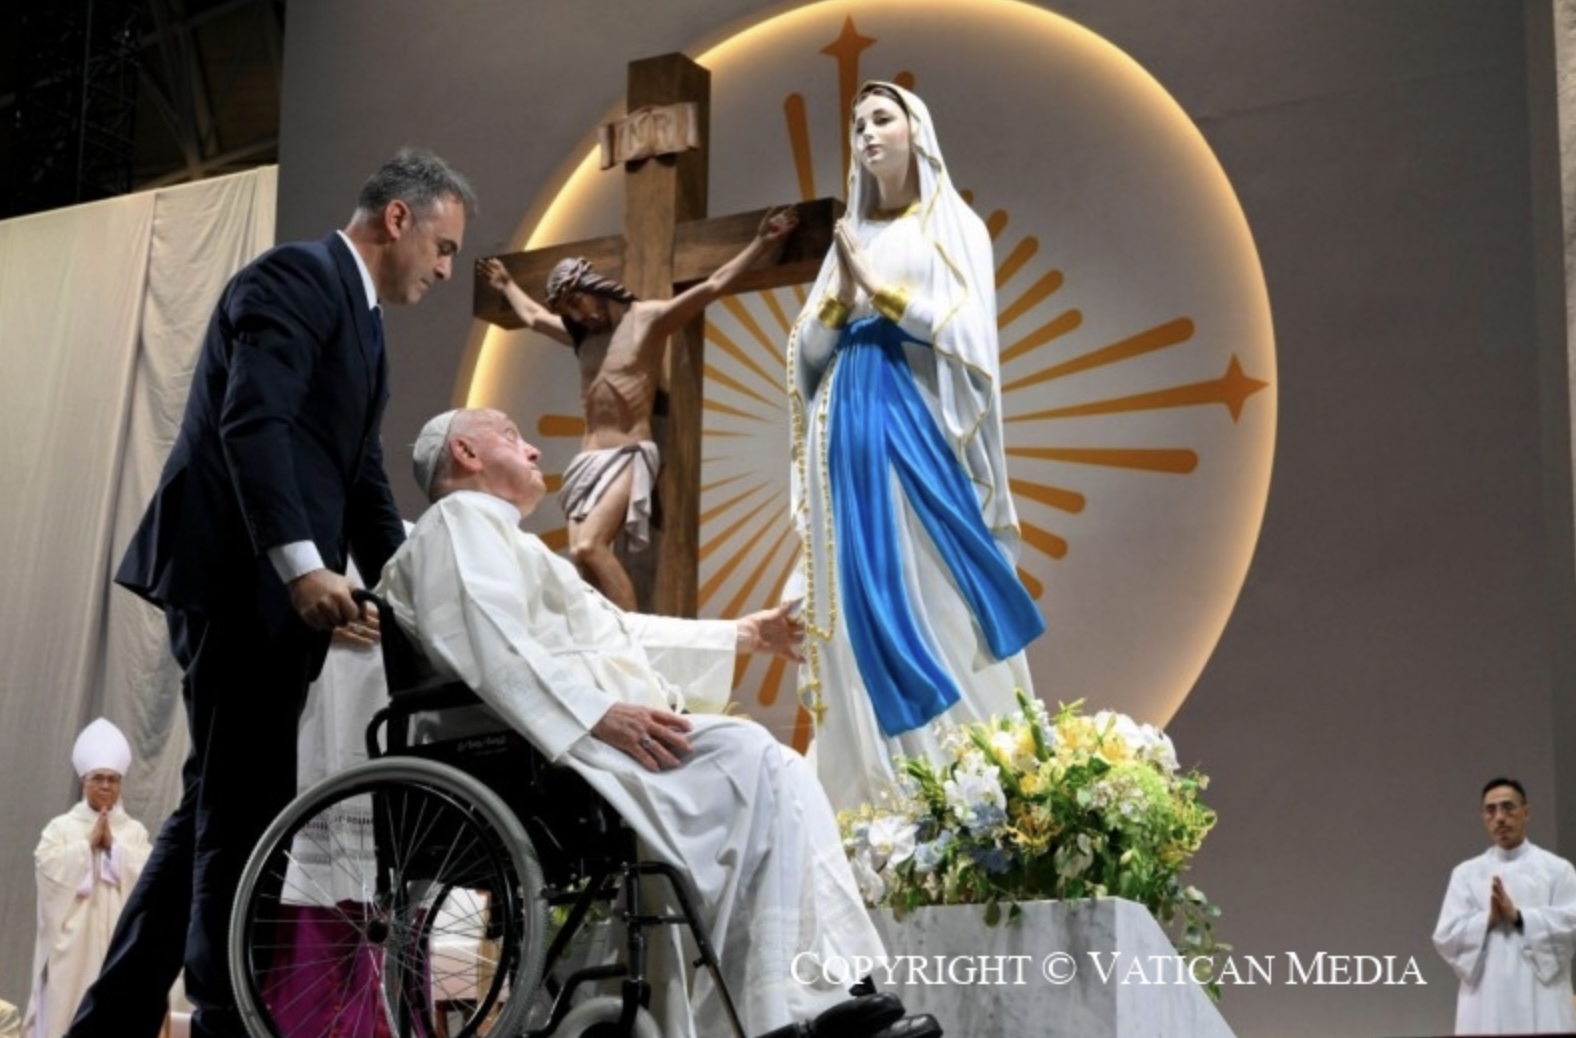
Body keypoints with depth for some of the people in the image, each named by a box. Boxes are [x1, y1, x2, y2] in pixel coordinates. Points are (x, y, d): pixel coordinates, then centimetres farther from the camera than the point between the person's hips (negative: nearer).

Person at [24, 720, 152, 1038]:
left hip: (119, 938, 1)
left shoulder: (135, 831, 11)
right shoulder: (61, 827, 7)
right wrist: (89, 843, -8)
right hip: (72, 939, -1)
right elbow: (46, 864, -9)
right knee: (67, 1005, -5)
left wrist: (113, 845, -7)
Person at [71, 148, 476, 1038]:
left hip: (272, 587, 10)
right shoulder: (296, 277, -7)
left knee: (221, 806, 11)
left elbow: (362, 479, 19)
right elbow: (252, 423, -21)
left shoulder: (362, 319, 22)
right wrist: (301, 562, -29)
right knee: (242, 807, -6)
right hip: (242, 574, -10)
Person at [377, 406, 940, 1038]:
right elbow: (493, 650, -17)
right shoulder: (462, 520, 2)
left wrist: (743, 635, 37)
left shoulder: (495, 535, 34)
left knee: (772, 770, -5)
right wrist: (599, 713, -25)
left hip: (595, 732, 10)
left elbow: (619, 632, 37)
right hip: (568, 740, -10)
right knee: (749, 759, -21)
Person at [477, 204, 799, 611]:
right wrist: (506, 284, 52)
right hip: (587, 460, 8)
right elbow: (533, 316, 40)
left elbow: (714, 285, -9)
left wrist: (761, 243, -17)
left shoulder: (648, 317, -1)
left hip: (628, 456, -7)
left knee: (589, 547, -28)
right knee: (584, 557, -9)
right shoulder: (582, 335, 19)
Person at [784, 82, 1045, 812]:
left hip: (916, 426, -5)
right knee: (864, 603, 0)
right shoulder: (850, 236, 19)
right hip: (847, 431, 5)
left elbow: (966, 332, -6)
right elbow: (809, 350, 14)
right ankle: (877, 787, 2)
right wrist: (840, 295, -4)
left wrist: (879, 287, -7)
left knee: (933, 596, -10)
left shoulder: (954, 226, 6)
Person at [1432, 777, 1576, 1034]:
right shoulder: (1466, 873, 13)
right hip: (1486, 1005, 1)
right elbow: (1445, 936, 5)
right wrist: (1488, 920, -11)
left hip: (1541, 1003, -1)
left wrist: (1518, 917, -11)